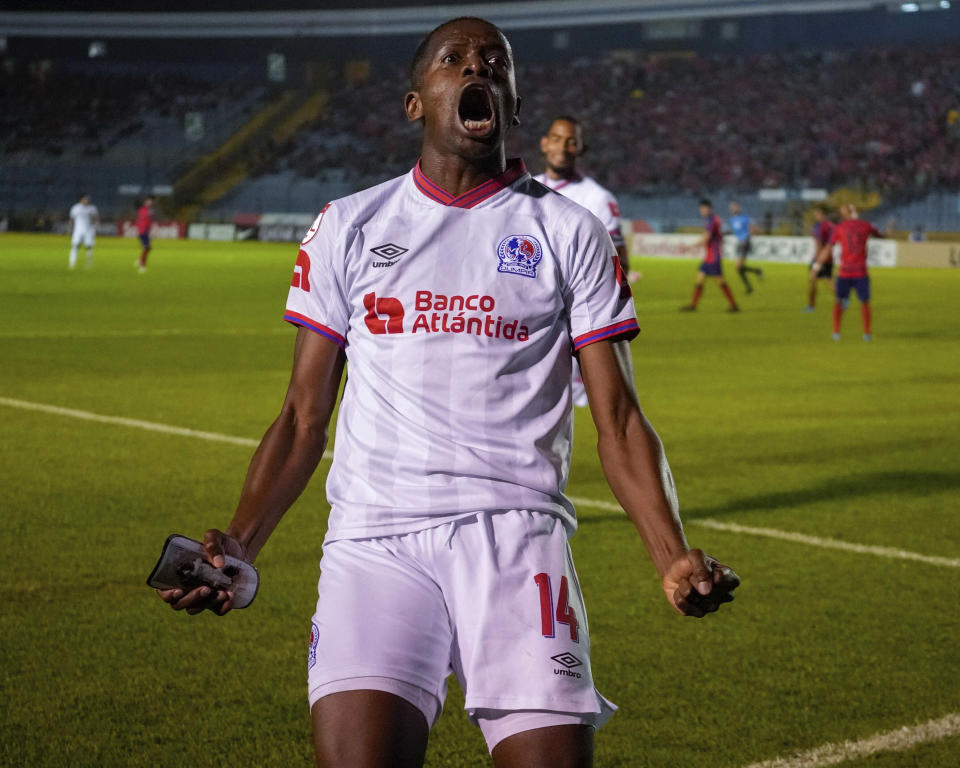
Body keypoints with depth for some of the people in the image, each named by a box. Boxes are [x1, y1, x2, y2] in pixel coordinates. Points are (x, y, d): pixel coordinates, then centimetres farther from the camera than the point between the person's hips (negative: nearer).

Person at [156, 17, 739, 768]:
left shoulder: (569, 232, 10)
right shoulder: (349, 227, 13)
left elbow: (618, 421, 7)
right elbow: (304, 419, 13)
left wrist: (674, 558, -7)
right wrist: (239, 545, -1)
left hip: (517, 539, 0)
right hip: (374, 539, 0)